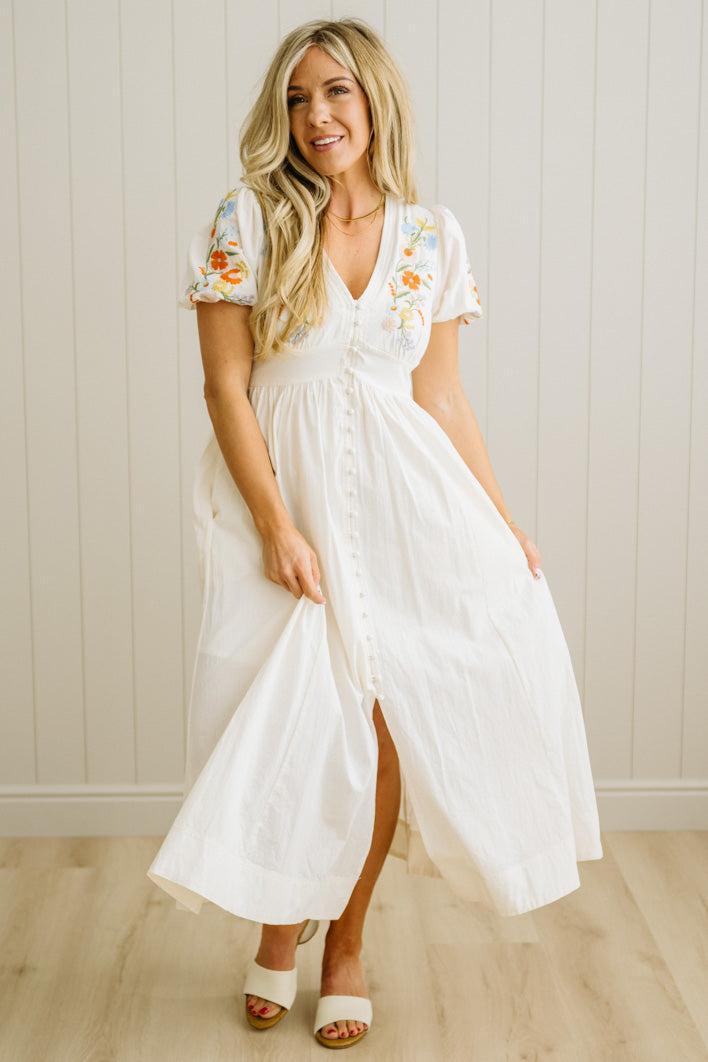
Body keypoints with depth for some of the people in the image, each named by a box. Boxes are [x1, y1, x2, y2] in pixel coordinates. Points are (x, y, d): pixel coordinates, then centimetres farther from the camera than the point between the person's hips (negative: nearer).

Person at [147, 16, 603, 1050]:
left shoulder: (434, 236, 5)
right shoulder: (247, 220, -3)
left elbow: (440, 393, 9)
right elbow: (225, 388, -6)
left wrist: (505, 524, 6)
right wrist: (277, 526, -14)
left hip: (400, 491, 2)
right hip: (280, 485, -2)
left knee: (384, 722, -2)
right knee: (292, 720, -1)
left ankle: (346, 942, 19)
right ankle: (281, 924, 26)